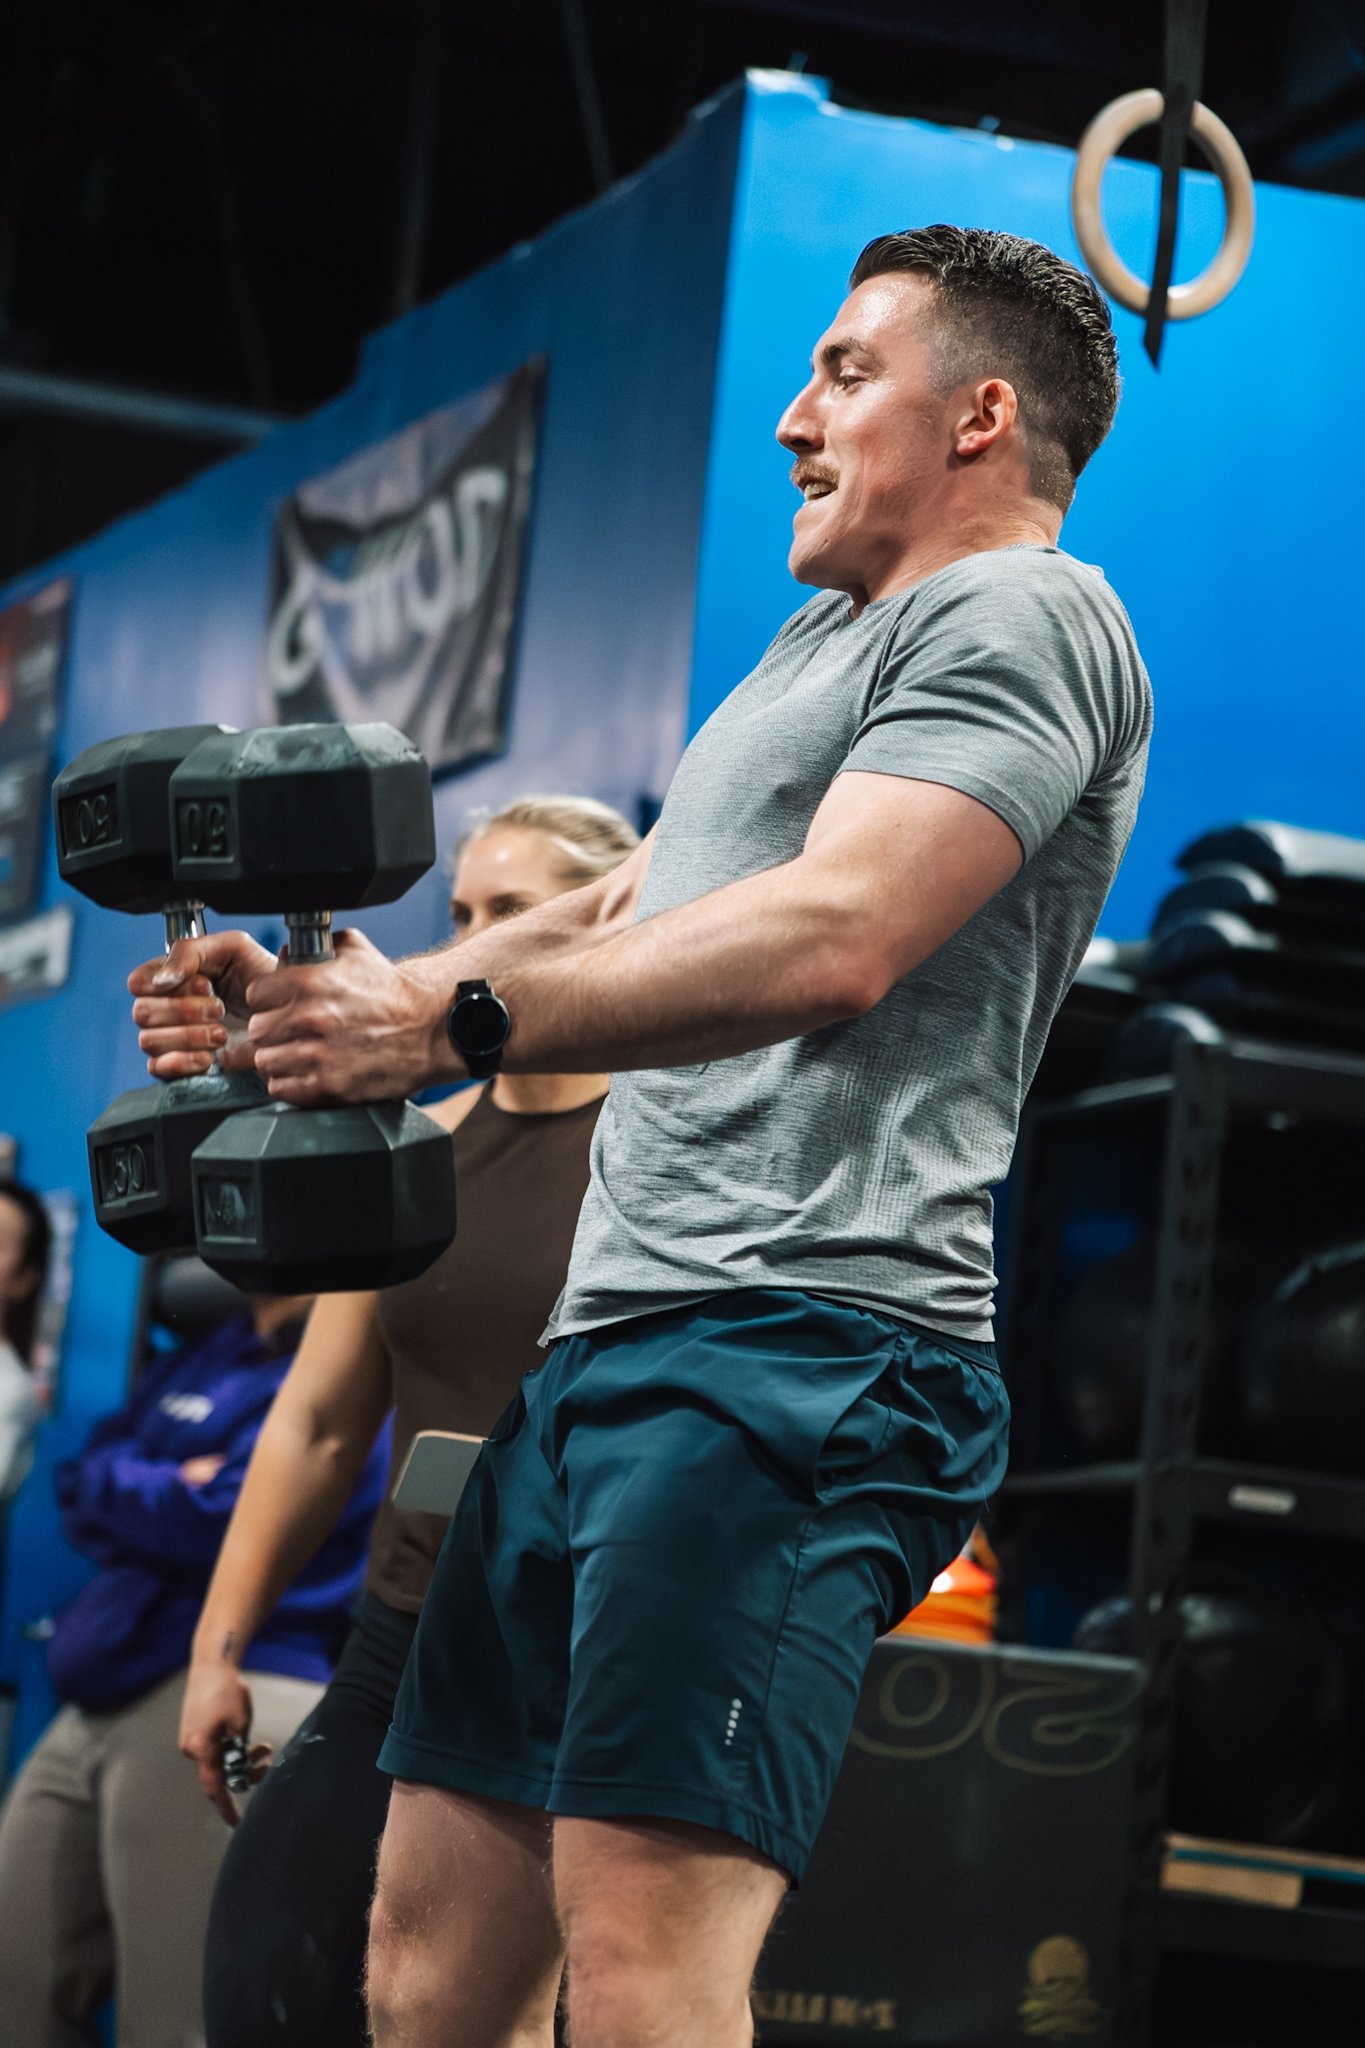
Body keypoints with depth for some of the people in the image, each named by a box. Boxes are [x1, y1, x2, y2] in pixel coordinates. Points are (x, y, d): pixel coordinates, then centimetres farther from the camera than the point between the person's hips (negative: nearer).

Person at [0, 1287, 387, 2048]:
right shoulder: (210, 1351, 21)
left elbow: (223, 1522, -15)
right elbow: (85, 1481, 18)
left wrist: (111, 1490, 2)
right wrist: (160, 1492, -2)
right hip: (102, 1698, 9)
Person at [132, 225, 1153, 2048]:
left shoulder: (1022, 615, -2)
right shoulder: (825, 640, 30)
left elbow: (832, 939, -18)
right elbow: (623, 920, 31)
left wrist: (454, 1023, -22)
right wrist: (307, 1005, 18)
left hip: (793, 1348, -10)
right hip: (607, 1351, 10)